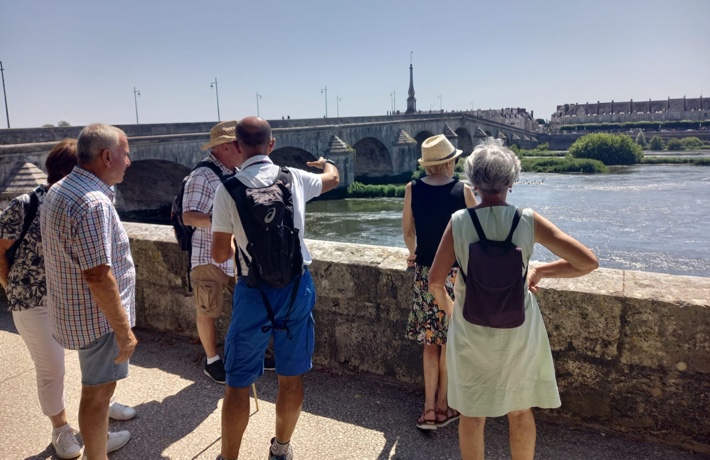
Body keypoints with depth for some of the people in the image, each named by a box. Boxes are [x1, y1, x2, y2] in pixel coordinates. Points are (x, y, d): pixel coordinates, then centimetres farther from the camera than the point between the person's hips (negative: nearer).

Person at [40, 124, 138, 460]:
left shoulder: (58, 190, 6)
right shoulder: (93, 202, -27)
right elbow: (98, 276, -28)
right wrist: (124, 330, -22)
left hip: (75, 310, 10)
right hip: (97, 316, -10)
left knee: (98, 386, 26)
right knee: (98, 391, 6)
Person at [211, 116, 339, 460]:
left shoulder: (228, 189, -10)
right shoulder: (295, 178, -1)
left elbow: (219, 254, -6)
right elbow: (333, 179, 23)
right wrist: (325, 162, 46)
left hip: (255, 291, -3)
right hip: (297, 286, 4)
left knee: (238, 382, 11)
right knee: (291, 377, 18)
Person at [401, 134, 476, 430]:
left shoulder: (412, 189, -3)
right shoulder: (463, 190, -8)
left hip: (425, 273, 2)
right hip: (455, 273, -1)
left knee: (431, 341, 12)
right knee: (449, 342, 11)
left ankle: (429, 408, 14)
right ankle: (442, 406, 24)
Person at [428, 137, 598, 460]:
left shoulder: (459, 221, -13)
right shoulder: (528, 220, -12)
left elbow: (435, 282, -11)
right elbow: (588, 263, -10)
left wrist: (447, 307, 9)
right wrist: (541, 271, 4)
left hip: (471, 333, 0)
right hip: (518, 332, 1)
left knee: (472, 415, 18)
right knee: (520, 412, 22)